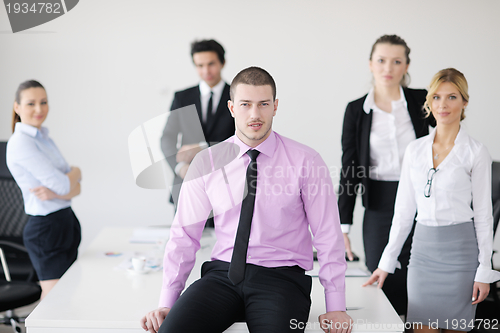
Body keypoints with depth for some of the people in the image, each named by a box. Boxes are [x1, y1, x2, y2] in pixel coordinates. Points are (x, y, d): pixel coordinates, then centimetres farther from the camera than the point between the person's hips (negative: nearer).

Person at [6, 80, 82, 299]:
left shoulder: (45, 139, 13)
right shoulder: (20, 143, -14)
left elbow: (76, 188, 7)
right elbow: (62, 185, -21)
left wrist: (55, 192, -15)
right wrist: (76, 172, 2)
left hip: (66, 221, 8)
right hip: (46, 227, -8)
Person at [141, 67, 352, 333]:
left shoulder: (305, 161, -1)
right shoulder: (206, 162, 4)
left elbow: (328, 236, -1)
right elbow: (184, 234, 5)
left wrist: (336, 308, -6)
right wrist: (166, 303, -2)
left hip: (281, 277, -1)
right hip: (222, 274, 2)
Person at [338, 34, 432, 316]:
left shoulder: (421, 101, 1)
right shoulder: (357, 110, 2)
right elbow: (349, 171, 2)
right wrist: (343, 226, -1)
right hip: (379, 209, 0)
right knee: (383, 287, 2)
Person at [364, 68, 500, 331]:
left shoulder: (475, 152, -3)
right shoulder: (415, 150, 7)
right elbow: (404, 210, 10)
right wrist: (387, 261, 10)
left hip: (460, 248, -3)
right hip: (423, 247, 3)